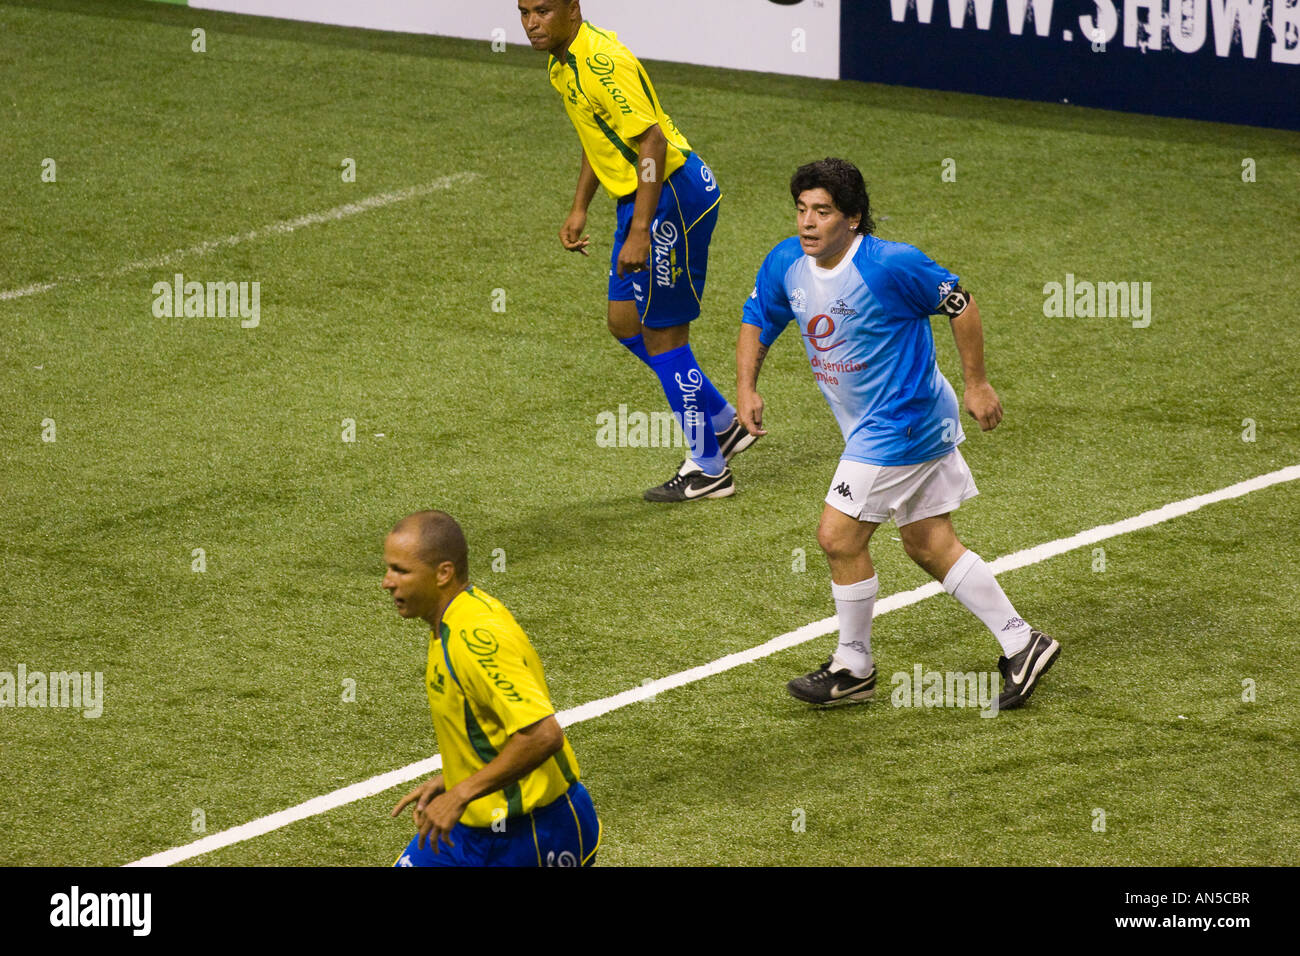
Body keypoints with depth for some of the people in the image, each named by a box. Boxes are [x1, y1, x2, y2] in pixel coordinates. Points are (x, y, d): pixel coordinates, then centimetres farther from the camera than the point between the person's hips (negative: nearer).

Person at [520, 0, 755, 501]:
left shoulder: (603, 64, -23)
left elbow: (653, 142, -27)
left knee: (660, 333, -4)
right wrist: (579, 209, 18)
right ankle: (724, 424, 28)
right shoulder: (562, 60, 8)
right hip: (639, 196, 10)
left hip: (673, 193, -10)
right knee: (625, 322, 15)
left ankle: (709, 470, 7)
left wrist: (639, 233, -29)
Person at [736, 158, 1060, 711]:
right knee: (930, 546, 12)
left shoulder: (889, 265, -23)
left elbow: (960, 305, -13)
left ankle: (854, 667, 10)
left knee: (838, 536, -6)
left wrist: (976, 385, -7)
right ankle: (1020, 644, 19)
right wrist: (746, 387, -1)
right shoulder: (786, 264, -3)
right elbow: (757, 321, 13)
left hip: (900, 425, -8)